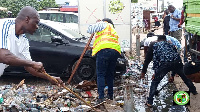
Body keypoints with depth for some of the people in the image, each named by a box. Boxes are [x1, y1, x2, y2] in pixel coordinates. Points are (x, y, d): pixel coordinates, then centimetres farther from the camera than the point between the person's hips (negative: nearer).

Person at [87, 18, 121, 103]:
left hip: (104, 49, -7)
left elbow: (90, 30, 9)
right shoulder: (113, 31, 37)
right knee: (110, 74, 18)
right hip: (116, 51, 7)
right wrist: (93, 48, 38)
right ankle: (110, 95, 24)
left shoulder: (103, 24, 15)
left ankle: (101, 97, -13)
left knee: (100, 74, -6)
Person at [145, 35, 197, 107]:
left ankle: (149, 102, 3)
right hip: (177, 62, 4)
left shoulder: (156, 45, 21)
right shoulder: (171, 44, 33)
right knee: (184, 77, 31)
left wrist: (155, 72, 12)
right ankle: (193, 91, 48)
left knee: (155, 82, 8)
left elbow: (155, 59, 10)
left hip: (165, 63, -4)